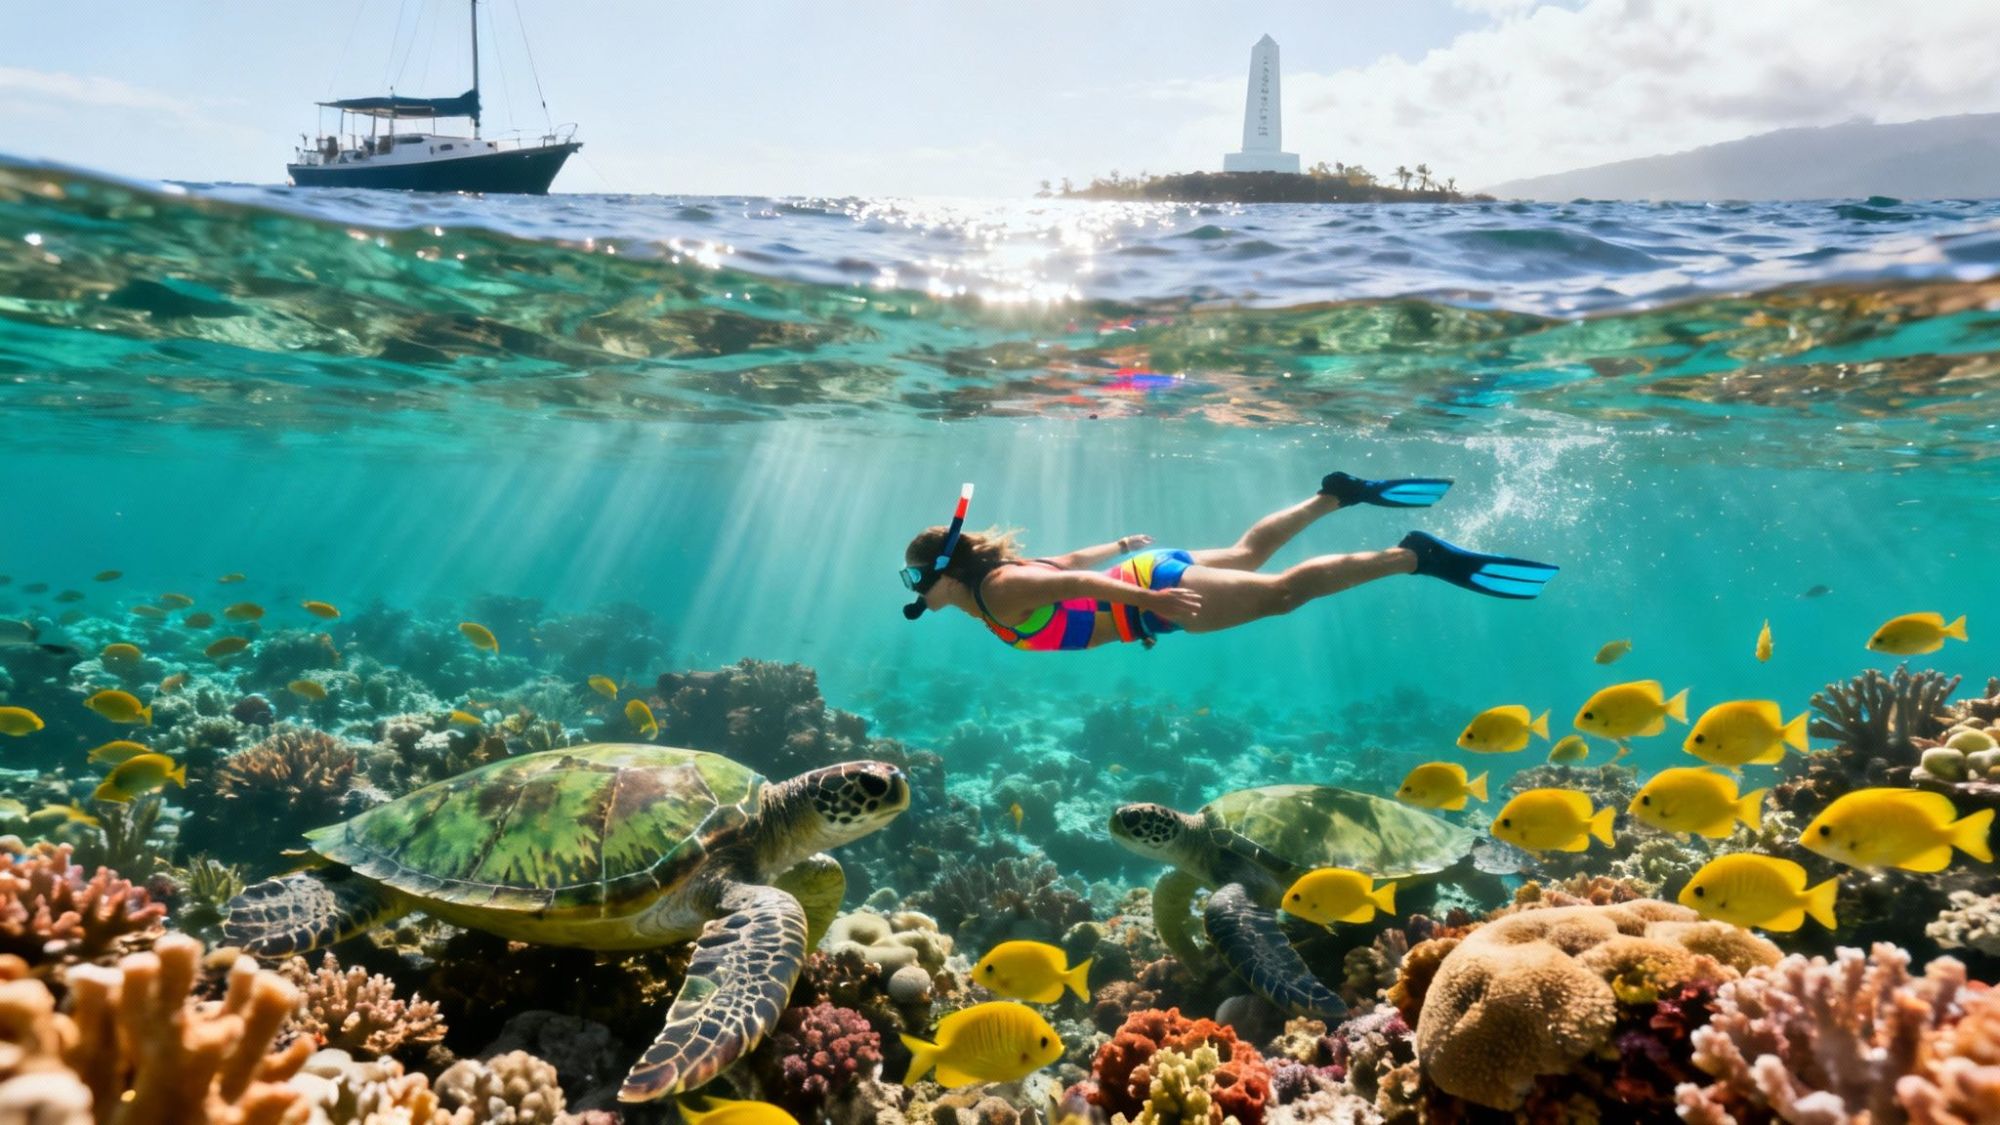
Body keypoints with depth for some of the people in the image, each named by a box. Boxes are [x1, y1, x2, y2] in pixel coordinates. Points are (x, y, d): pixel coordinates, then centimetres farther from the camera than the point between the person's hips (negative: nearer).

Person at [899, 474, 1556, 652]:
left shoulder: (998, 592, -19)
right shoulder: (1005, 569, 9)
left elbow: (1075, 585, -32)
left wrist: (1148, 596, -38)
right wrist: (1123, 546, 35)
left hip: (1152, 592, -9)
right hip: (1145, 576, 9)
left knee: (1283, 591, -9)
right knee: (1247, 554, 26)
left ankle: (1422, 557, -8)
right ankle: (1338, 495, 34)